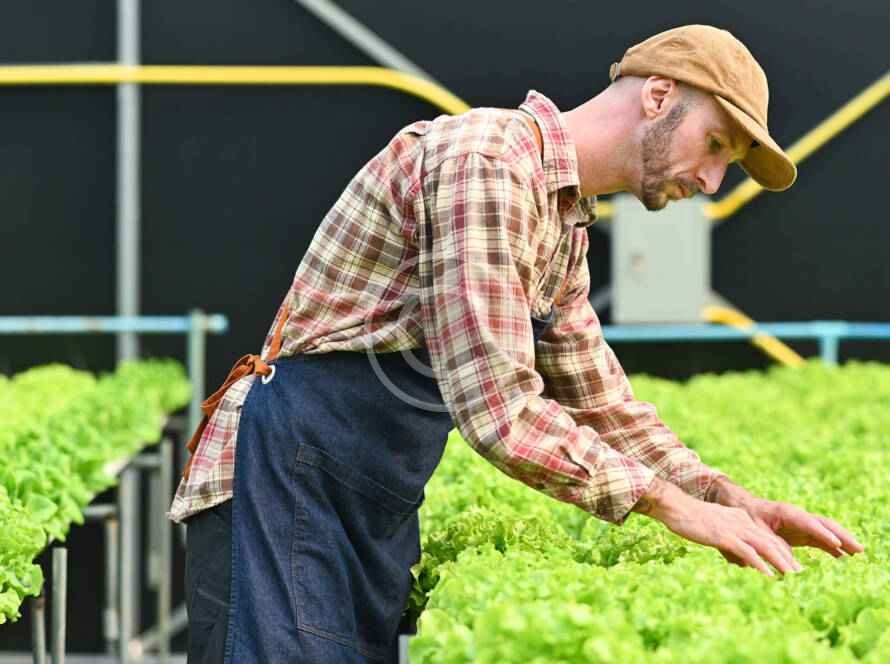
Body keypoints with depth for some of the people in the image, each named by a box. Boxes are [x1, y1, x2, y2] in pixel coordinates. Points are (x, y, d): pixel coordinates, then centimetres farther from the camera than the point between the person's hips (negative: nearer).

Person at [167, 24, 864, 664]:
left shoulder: (565, 224, 14)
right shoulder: (486, 161, -18)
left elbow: (599, 402, 22)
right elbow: (501, 412, -25)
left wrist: (732, 499, 9)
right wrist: (675, 506, -17)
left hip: (381, 513, 10)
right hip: (289, 483, -10)